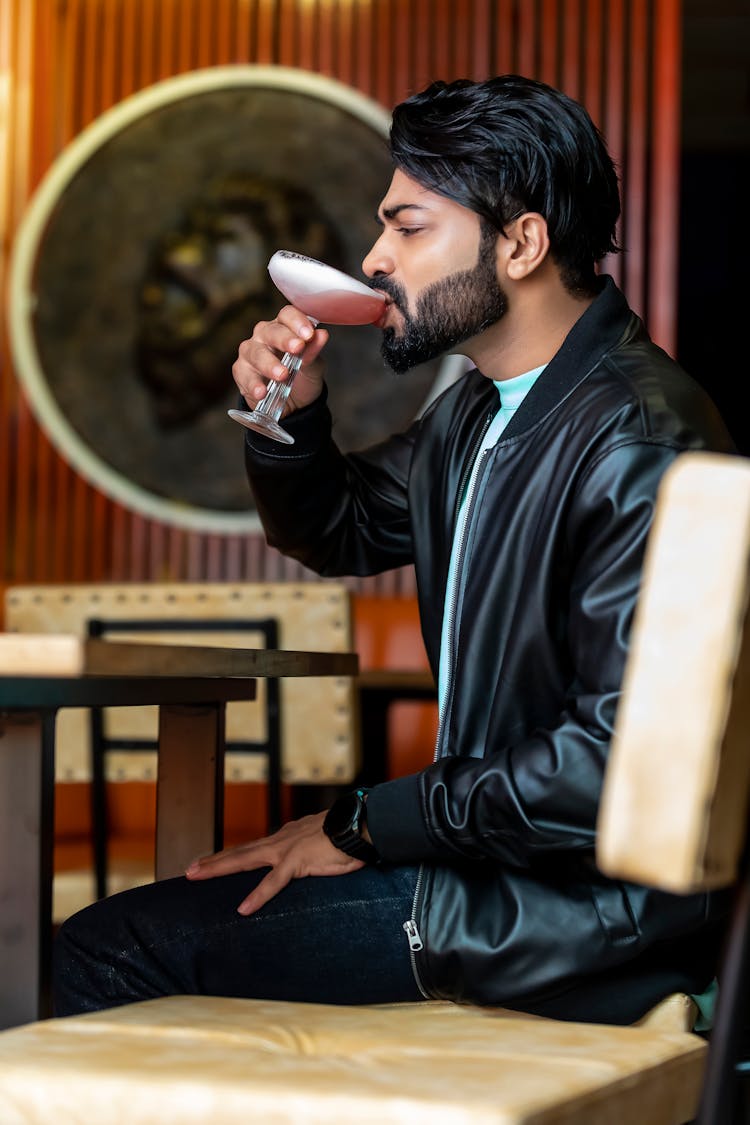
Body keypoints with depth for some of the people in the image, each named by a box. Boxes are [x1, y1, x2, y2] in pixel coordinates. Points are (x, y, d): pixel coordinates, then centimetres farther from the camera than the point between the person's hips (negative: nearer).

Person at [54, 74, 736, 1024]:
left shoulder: (640, 445, -20)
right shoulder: (481, 414, 11)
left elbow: (622, 755, -25)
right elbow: (338, 531, 28)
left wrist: (367, 825, -16)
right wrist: (289, 414, 5)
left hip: (582, 920, -10)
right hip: (490, 847, 10)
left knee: (105, 953, -12)